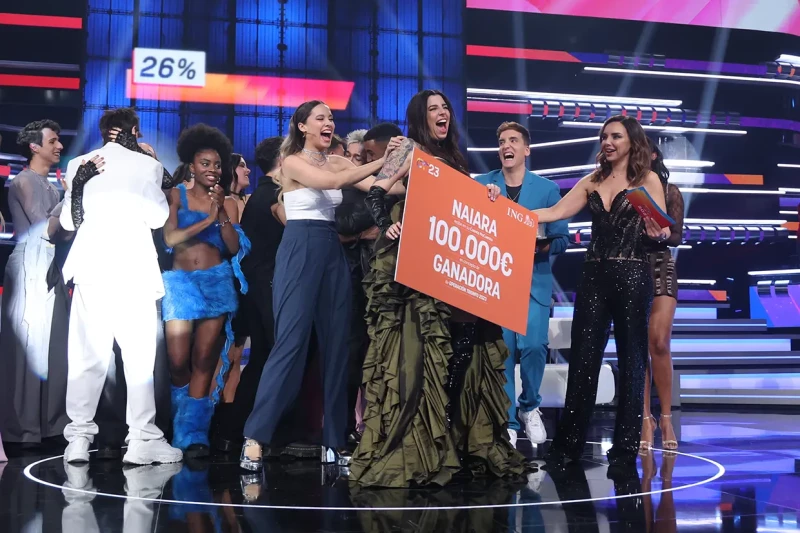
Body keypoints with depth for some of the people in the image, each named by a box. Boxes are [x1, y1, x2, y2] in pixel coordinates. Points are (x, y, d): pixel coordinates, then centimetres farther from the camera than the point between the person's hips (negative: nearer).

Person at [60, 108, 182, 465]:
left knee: (87, 356, 5)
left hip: (91, 268, 3)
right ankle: (142, 440, -3)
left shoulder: (79, 165, 12)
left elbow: (68, 220, 14)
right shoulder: (147, 165, 4)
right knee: (139, 355, -1)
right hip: (133, 270, -3)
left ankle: (79, 438, 3)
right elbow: (157, 216, 1)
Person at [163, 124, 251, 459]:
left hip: (217, 281, 1)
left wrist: (222, 215, -9)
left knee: (204, 362, -3)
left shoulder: (227, 203, 12)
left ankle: (192, 435, 1)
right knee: (178, 362, -8)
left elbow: (235, 248, 2)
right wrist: (207, 219, -11)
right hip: (180, 282, -1)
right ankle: (185, 430, 16)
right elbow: (169, 238, -7)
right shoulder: (176, 196, 7)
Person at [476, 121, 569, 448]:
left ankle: (530, 407, 16)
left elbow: (561, 239, 3)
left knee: (533, 345, -11)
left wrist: (542, 246, -17)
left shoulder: (547, 189, 6)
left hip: (534, 279, 0)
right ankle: (507, 423, 7)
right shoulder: (480, 185, 6)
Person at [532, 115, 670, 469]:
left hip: (632, 276, -4)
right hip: (594, 275, 4)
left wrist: (657, 232, -25)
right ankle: (569, 442, 7)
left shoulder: (648, 180, 3)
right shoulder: (592, 182, 14)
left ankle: (626, 445, 9)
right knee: (583, 357, 2)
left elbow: (663, 230, -2)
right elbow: (555, 213, 7)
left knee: (631, 358, 2)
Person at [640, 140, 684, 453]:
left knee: (659, 343, -10)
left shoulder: (669, 191, 7)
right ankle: (646, 419, 3)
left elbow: (677, 236, 2)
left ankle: (666, 417, 2)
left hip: (661, 268, 0)